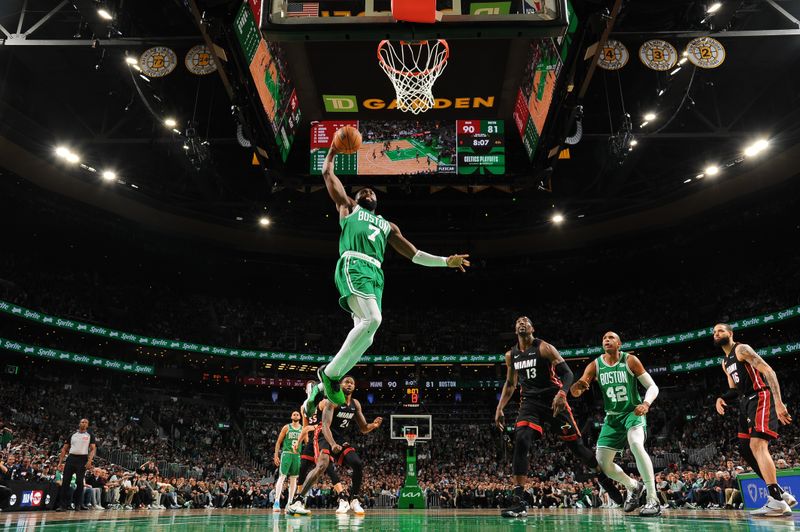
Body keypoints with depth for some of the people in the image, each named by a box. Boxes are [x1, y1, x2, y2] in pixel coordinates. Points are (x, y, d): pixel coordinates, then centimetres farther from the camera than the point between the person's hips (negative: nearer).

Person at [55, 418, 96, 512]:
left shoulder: (90, 435, 6)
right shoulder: (72, 435, 13)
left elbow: (93, 449, -2)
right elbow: (64, 449, 15)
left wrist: (89, 461, -17)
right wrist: (60, 462, 5)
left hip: (82, 459, -2)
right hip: (71, 458, 3)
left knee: (79, 482, -2)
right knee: (65, 481, -3)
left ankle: (78, 504, 9)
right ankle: (63, 504, 2)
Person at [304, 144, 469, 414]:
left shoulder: (387, 225, 36)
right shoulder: (349, 207, 27)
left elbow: (414, 254, 31)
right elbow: (327, 173, 28)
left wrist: (445, 261, 23)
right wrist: (334, 148, 38)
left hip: (375, 274, 5)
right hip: (354, 265, -5)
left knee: (365, 337, -5)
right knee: (372, 319, -29)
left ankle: (320, 387, 7)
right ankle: (330, 373, -16)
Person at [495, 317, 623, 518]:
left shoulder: (544, 348, -8)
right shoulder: (511, 355, 8)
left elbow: (567, 373, -12)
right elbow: (510, 384, 20)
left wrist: (562, 393, -30)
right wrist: (499, 408, 12)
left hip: (553, 400, -3)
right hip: (530, 402, 3)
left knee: (575, 443, 6)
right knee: (521, 441, -20)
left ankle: (603, 477, 34)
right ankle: (518, 502, -20)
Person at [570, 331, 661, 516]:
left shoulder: (630, 360, -9)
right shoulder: (595, 365, -2)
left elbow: (652, 386, -7)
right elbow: (576, 392, -8)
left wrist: (646, 403, -28)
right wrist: (577, 386, -34)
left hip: (633, 413, -4)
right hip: (612, 417, 4)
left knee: (636, 445, -34)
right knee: (602, 463, 2)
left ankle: (653, 500, -26)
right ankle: (633, 486, 29)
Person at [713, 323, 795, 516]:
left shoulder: (741, 349, -8)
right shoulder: (725, 363, 21)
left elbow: (768, 371, -18)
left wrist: (778, 402, -29)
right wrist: (722, 398, 2)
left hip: (761, 398, -10)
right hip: (747, 402, 10)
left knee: (757, 444, -23)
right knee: (745, 449, 8)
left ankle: (777, 501, -25)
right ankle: (781, 494, 15)